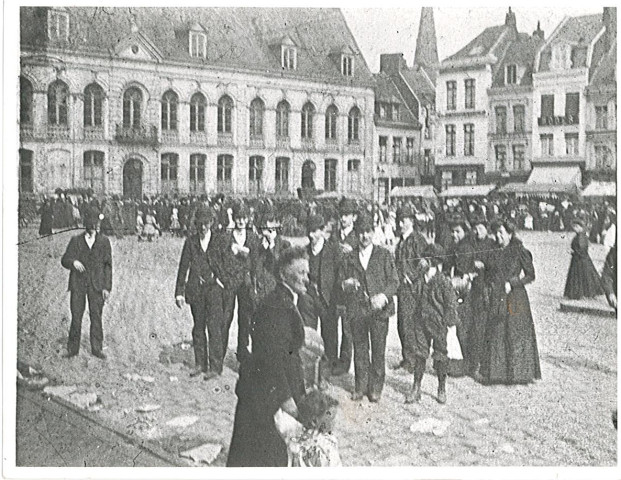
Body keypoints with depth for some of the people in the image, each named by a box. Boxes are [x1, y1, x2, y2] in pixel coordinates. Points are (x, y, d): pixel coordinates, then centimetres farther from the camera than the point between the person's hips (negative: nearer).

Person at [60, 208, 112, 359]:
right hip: (78, 283, 0)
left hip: (96, 284, 0)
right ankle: (72, 348, 6)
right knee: (76, 316, -2)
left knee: (96, 316, -3)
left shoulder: (104, 242, 8)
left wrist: (107, 287, -1)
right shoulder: (76, 241, 10)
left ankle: (97, 348, 4)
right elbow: (64, 260, 8)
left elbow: (107, 265, 6)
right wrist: (73, 262, -16)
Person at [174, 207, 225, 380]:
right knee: (198, 326, 11)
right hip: (196, 288, 3)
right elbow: (183, 267, 9)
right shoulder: (190, 242, 8)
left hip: (214, 286, -3)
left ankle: (215, 367, -5)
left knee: (214, 326, -9)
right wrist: (179, 292, 5)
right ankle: (200, 363, 21)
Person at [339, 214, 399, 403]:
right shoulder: (350, 258, 11)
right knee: (359, 349, 7)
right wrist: (347, 284, -10)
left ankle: (376, 388, 12)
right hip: (357, 309, 2)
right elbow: (341, 282, 14)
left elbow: (394, 281, 0)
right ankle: (360, 387, 17)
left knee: (378, 350, 1)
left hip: (379, 309, -2)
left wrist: (384, 295, -18)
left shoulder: (384, 255, 4)